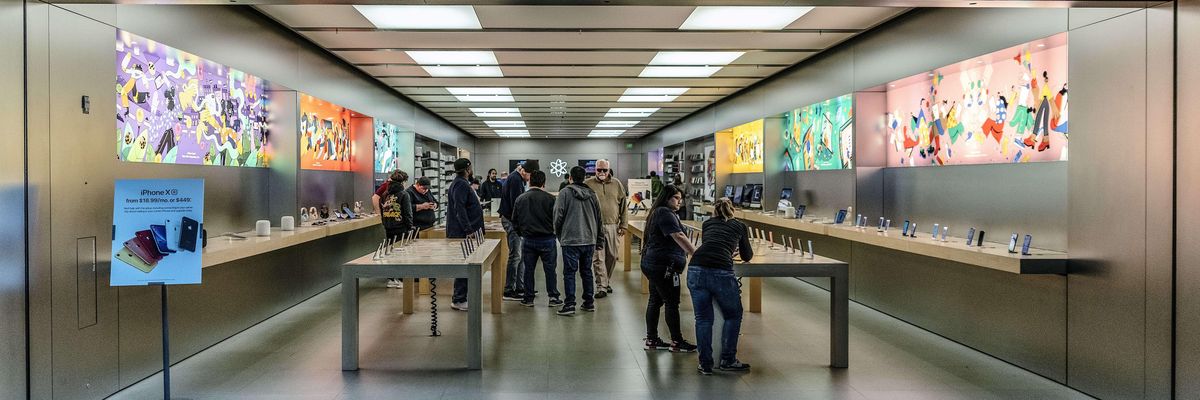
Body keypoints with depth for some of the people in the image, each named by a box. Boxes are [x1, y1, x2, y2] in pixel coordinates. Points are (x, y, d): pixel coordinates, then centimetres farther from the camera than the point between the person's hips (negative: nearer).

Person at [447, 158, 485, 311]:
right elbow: (460, 209, -24)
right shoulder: (461, 185, -15)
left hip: (464, 231, 11)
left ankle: (460, 297, 22)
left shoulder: (461, 183, 18)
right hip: (462, 233, -11)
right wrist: (468, 229, -26)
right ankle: (458, 300, -3)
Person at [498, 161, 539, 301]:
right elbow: (515, 204, -22)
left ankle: (520, 287, 20)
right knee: (515, 256, -7)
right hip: (511, 220, -10)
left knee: (521, 255, 13)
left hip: (514, 220, 10)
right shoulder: (516, 180, -17)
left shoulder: (517, 178, 15)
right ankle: (509, 291, -3)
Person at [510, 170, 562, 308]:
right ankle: (553, 297, 9)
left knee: (528, 269, 10)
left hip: (528, 240, 3)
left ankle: (528, 298, 14)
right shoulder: (550, 198, -10)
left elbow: (514, 220, 8)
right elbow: (556, 219, -6)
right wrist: (553, 232, 13)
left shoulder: (520, 198, 2)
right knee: (550, 269, 6)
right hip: (547, 239, -2)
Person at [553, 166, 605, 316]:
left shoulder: (565, 193, -6)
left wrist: (558, 234, 8)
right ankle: (589, 302, 20)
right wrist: (599, 238, 19)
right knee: (586, 271, 15)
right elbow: (599, 217, 12)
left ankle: (569, 304, -5)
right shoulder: (591, 194, 8)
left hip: (570, 240, -5)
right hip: (589, 240, 5)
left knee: (569, 272, -1)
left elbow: (558, 215, -8)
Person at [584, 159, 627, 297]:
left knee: (612, 257, 9)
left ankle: (608, 282, 26)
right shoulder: (588, 184, 0)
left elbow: (623, 205, 11)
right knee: (598, 257, -6)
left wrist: (622, 225, 6)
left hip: (613, 226, 3)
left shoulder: (617, 184, 8)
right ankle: (601, 287, -4)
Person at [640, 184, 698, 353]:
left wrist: (687, 252, 17)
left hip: (652, 264, 11)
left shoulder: (658, 213, 18)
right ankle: (676, 342, 3)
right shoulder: (665, 213, -16)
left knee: (655, 301, 14)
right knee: (672, 303, -3)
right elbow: (678, 236, -25)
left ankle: (651, 339, 19)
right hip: (663, 266, -11)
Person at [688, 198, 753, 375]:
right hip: (721, 272, -2)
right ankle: (727, 360, 20)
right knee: (733, 315, 19)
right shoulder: (739, 226, 19)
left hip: (696, 269, 3)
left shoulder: (707, 224, 24)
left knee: (703, 318, 14)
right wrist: (747, 245, 51)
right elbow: (747, 256, 29)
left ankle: (705, 364, 15)